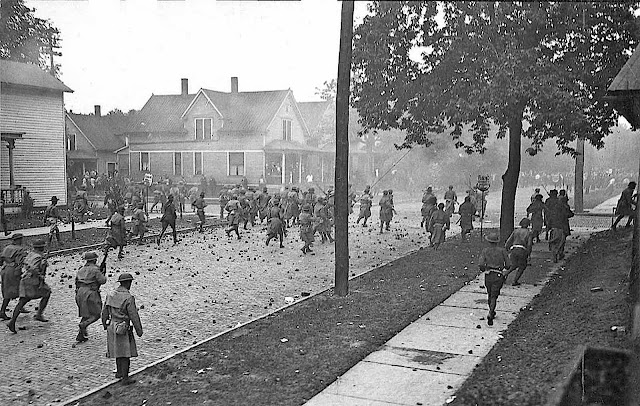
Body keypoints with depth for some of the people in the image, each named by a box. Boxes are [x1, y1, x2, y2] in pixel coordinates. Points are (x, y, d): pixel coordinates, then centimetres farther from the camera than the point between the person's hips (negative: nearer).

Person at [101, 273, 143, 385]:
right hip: (123, 329, -7)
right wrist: (139, 330, -7)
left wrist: (105, 324, 25)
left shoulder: (110, 295, 0)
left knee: (118, 350, 22)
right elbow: (134, 316, -17)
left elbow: (105, 312, 9)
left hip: (112, 326, 7)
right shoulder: (129, 298, -20)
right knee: (126, 353, 2)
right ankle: (125, 378, 6)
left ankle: (119, 372, 35)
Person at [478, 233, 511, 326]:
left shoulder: (485, 250, 0)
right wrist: (505, 269, 21)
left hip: (488, 275, 1)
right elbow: (508, 265, -1)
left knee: (490, 295, 21)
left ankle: (492, 312, 37)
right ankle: (490, 314, -19)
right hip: (499, 276, -1)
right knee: (494, 296, -1)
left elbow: (481, 264, -9)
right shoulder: (502, 250, 0)